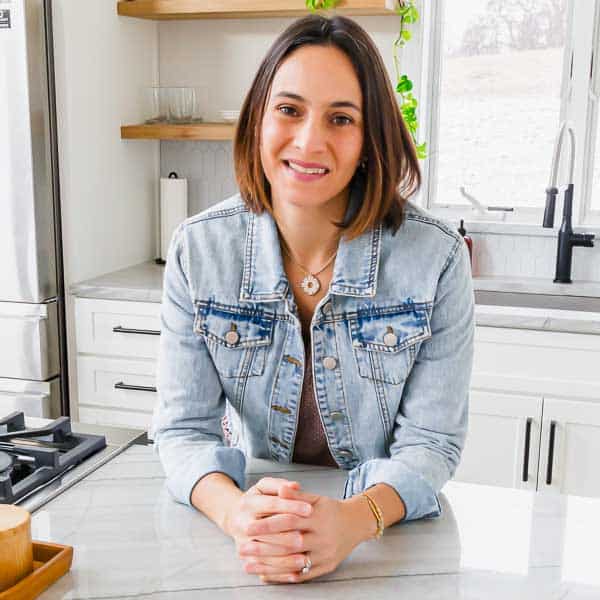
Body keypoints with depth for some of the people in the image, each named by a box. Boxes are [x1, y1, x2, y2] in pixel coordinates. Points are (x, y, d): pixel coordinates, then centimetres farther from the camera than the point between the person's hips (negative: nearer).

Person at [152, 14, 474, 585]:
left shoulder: (436, 256, -15)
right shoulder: (198, 248, -10)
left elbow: (430, 441, -12)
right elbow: (184, 427, -9)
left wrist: (353, 519, -32)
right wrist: (235, 510, -31)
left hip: (389, 530, 0)